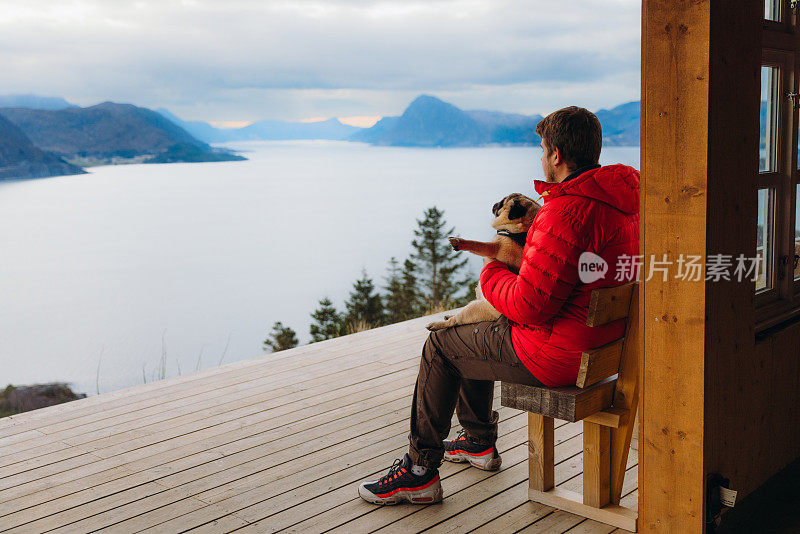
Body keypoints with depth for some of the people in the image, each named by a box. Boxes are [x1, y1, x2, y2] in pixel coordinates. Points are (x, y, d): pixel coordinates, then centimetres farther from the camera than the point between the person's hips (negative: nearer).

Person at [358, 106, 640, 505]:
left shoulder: (564, 212, -27)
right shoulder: (621, 200, 4)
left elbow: (528, 306, -26)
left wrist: (492, 274, -6)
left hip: (556, 355, -10)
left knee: (440, 345, 7)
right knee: (473, 327, 27)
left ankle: (420, 470, 18)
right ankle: (479, 441, 42)